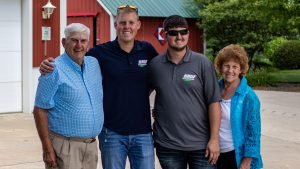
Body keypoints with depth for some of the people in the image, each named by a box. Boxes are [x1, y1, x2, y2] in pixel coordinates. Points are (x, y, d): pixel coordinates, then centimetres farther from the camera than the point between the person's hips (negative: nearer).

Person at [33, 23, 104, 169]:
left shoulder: (94, 64, 8)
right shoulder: (55, 70, -11)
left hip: (91, 144, 7)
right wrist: (47, 149, -16)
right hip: (65, 146, -6)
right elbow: (40, 110, -12)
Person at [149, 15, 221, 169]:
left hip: (201, 144, -1)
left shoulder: (203, 63, -2)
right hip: (167, 145, 2)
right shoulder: (154, 65, 2)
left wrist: (214, 139, -8)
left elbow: (214, 102, -4)